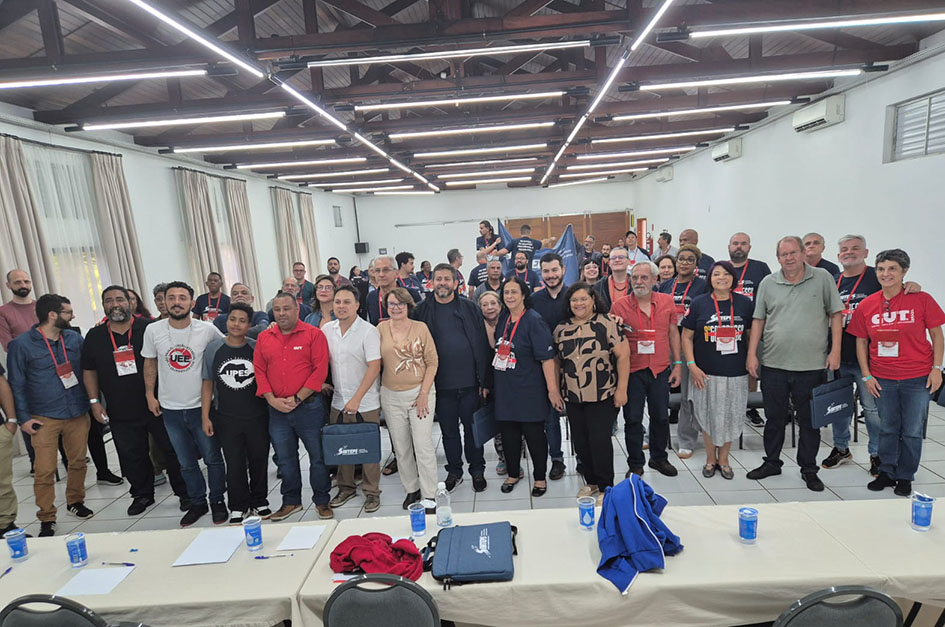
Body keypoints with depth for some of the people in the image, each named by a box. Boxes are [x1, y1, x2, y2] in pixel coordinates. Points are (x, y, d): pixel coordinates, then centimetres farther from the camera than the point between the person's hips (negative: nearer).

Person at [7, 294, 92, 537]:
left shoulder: (75, 339, 6)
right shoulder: (21, 345, -3)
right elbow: (17, 384, 0)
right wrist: (23, 418, -4)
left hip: (78, 414, 3)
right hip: (44, 417, -3)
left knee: (78, 461, 11)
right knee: (45, 470, -2)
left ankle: (75, 501, 32)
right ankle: (47, 519, 11)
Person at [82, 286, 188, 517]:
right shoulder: (94, 336, 5)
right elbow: (89, 371, 12)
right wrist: (95, 401, 4)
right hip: (121, 412, 3)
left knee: (172, 450, 4)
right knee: (132, 457, 13)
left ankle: (185, 493, 18)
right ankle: (142, 495, 32)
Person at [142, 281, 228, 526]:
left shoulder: (207, 329, -11)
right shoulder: (153, 330, -5)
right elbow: (150, 362, 8)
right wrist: (150, 394, 5)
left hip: (201, 406, -2)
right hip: (170, 409, 2)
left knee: (213, 458, 9)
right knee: (186, 462, 16)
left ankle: (218, 501, 27)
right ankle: (197, 503, 33)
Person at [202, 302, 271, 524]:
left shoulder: (257, 348, -2)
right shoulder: (214, 348, -1)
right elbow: (208, 384, 3)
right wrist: (205, 416, 1)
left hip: (257, 416, 0)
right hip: (226, 419, 0)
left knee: (259, 460, 10)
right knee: (234, 463, 7)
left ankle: (259, 502, 30)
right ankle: (238, 507, 25)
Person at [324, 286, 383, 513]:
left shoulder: (368, 331, -13)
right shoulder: (327, 329, 3)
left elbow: (374, 367, -18)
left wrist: (356, 399, -21)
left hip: (365, 403, -5)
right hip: (338, 401, 5)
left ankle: (372, 492, 20)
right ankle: (346, 487, 31)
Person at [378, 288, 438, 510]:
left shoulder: (420, 327, -3)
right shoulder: (381, 328, 2)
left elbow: (432, 362, -3)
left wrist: (424, 394, -8)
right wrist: (377, 389, -2)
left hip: (420, 392, -2)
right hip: (391, 396, 2)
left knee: (424, 446, -3)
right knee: (401, 448, 11)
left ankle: (429, 496, 9)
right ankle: (412, 489, 28)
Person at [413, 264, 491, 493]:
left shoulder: (469, 308, 1)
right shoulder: (422, 311, 1)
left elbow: (482, 344, -1)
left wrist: (485, 380, -5)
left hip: (469, 381, 0)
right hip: (441, 384, 1)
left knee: (472, 427, 11)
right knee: (449, 430, 13)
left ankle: (477, 470, 29)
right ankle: (454, 471, 31)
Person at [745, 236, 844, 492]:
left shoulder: (823, 278, 1)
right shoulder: (768, 283, 5)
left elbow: (835, 314, 2)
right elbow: (758, 320, 7)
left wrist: (835, 351, -4)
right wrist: (752, 353, 2)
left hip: (811, 365, -1)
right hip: (773, 364, 2)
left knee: (809, 420, 10)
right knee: (774, 418, 12)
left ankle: (808, 469, 24)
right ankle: (771, 463, 28)